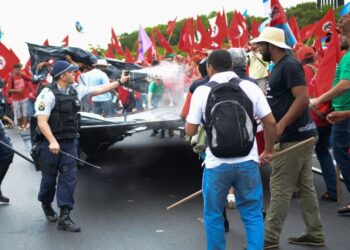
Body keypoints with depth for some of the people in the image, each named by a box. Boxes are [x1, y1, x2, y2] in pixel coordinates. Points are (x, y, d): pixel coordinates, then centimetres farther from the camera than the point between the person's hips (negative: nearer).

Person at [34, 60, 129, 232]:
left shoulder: (76, 90, 5)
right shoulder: (48, 94, -16)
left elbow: (99, 90, 18)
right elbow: (42, 122, -22)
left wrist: (119, 82, 21)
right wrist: (53, 142, -33)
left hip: (69, 142, 5)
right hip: (50, 143, -5)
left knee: (69, 177, -4)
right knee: (49, 178, 9)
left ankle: (64, 217, -4)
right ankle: (46, 205, 38)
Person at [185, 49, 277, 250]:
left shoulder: (202, 91, -4)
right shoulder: (250, 87, 1)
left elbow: (190, 131, -3)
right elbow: (271, 123, -1)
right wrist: (268, 150, 13)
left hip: (217, 164, -1)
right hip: (247, 161, 1)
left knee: (213, 216, 15)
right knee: (253, 215, 11)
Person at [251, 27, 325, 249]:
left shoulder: (289, 66, -16)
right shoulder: (280, 66, 15)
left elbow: (303, 99, -24)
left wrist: (280, 126, -27)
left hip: (294, 137, -10)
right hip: (300, 136, 10)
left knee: (280, 189, -4)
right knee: (305, 187, 14)